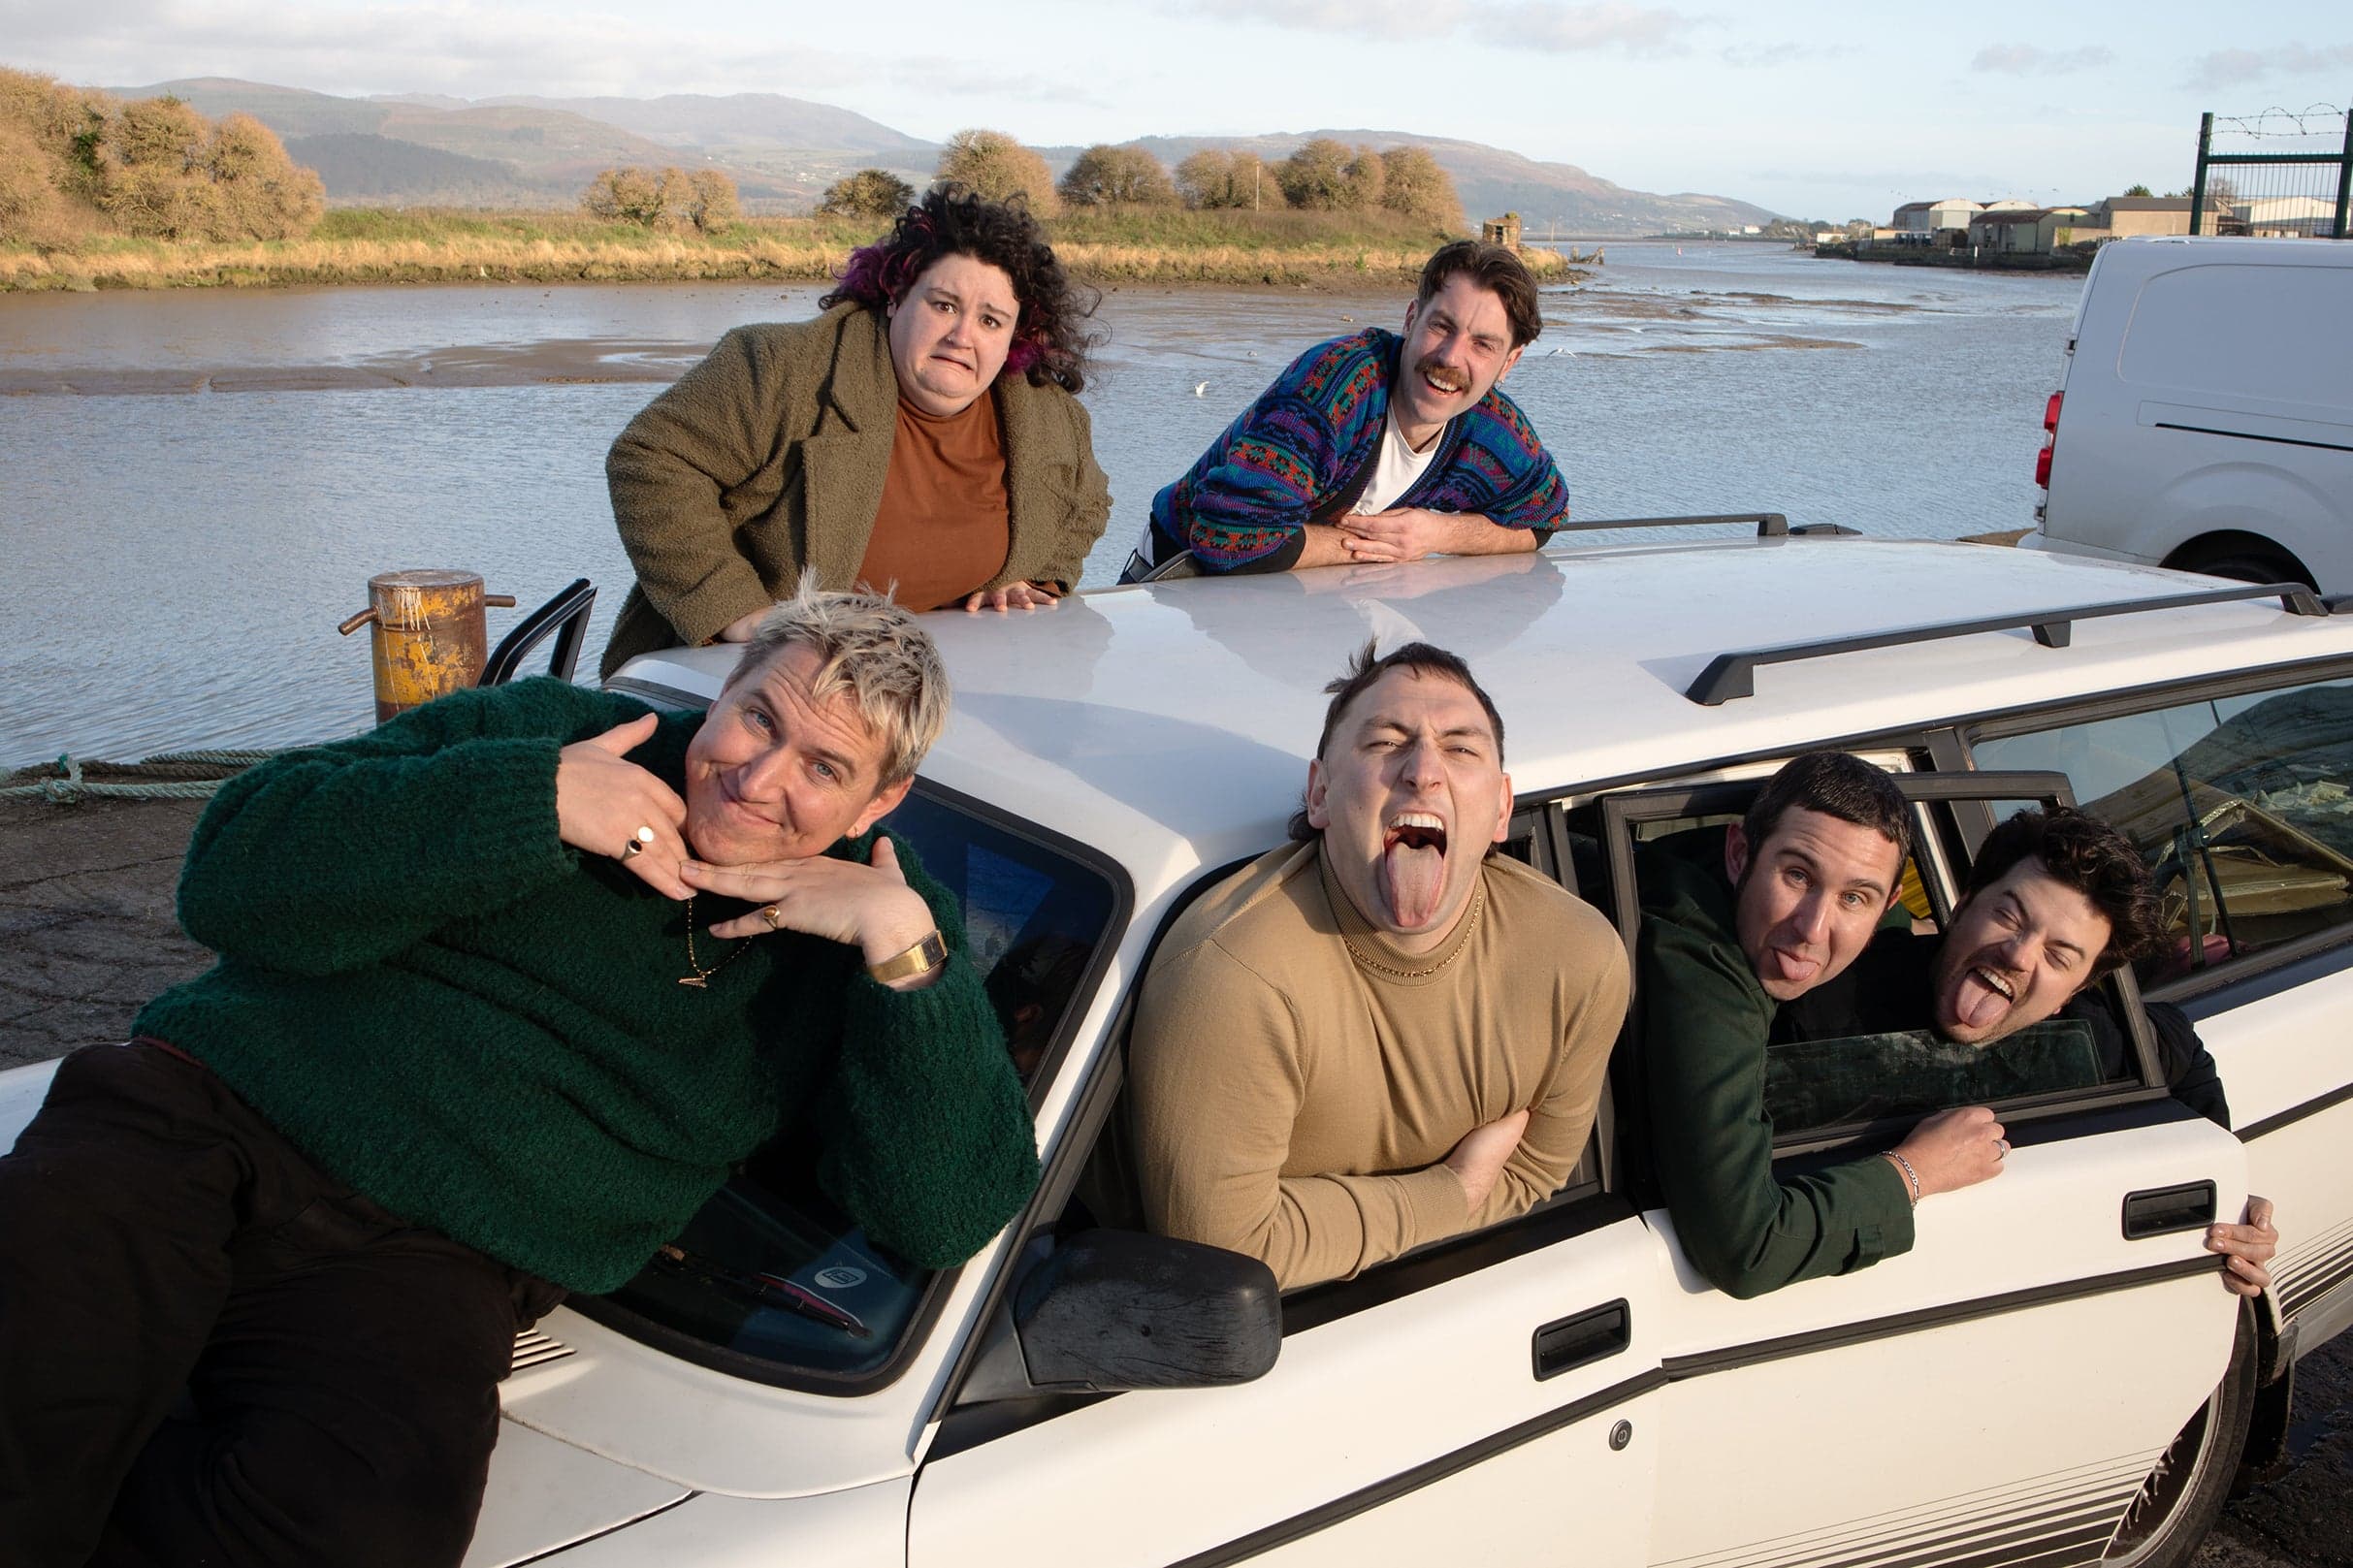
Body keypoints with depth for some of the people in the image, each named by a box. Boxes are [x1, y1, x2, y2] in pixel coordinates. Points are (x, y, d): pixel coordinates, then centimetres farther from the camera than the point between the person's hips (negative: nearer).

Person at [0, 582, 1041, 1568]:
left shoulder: (875, 927, 7)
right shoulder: (544, 731, 8)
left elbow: (948, 1218, -5)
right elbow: (232, 877, -1)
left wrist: (906, 942, -15)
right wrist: (528, 800, -11)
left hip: (427, 1264, 0)